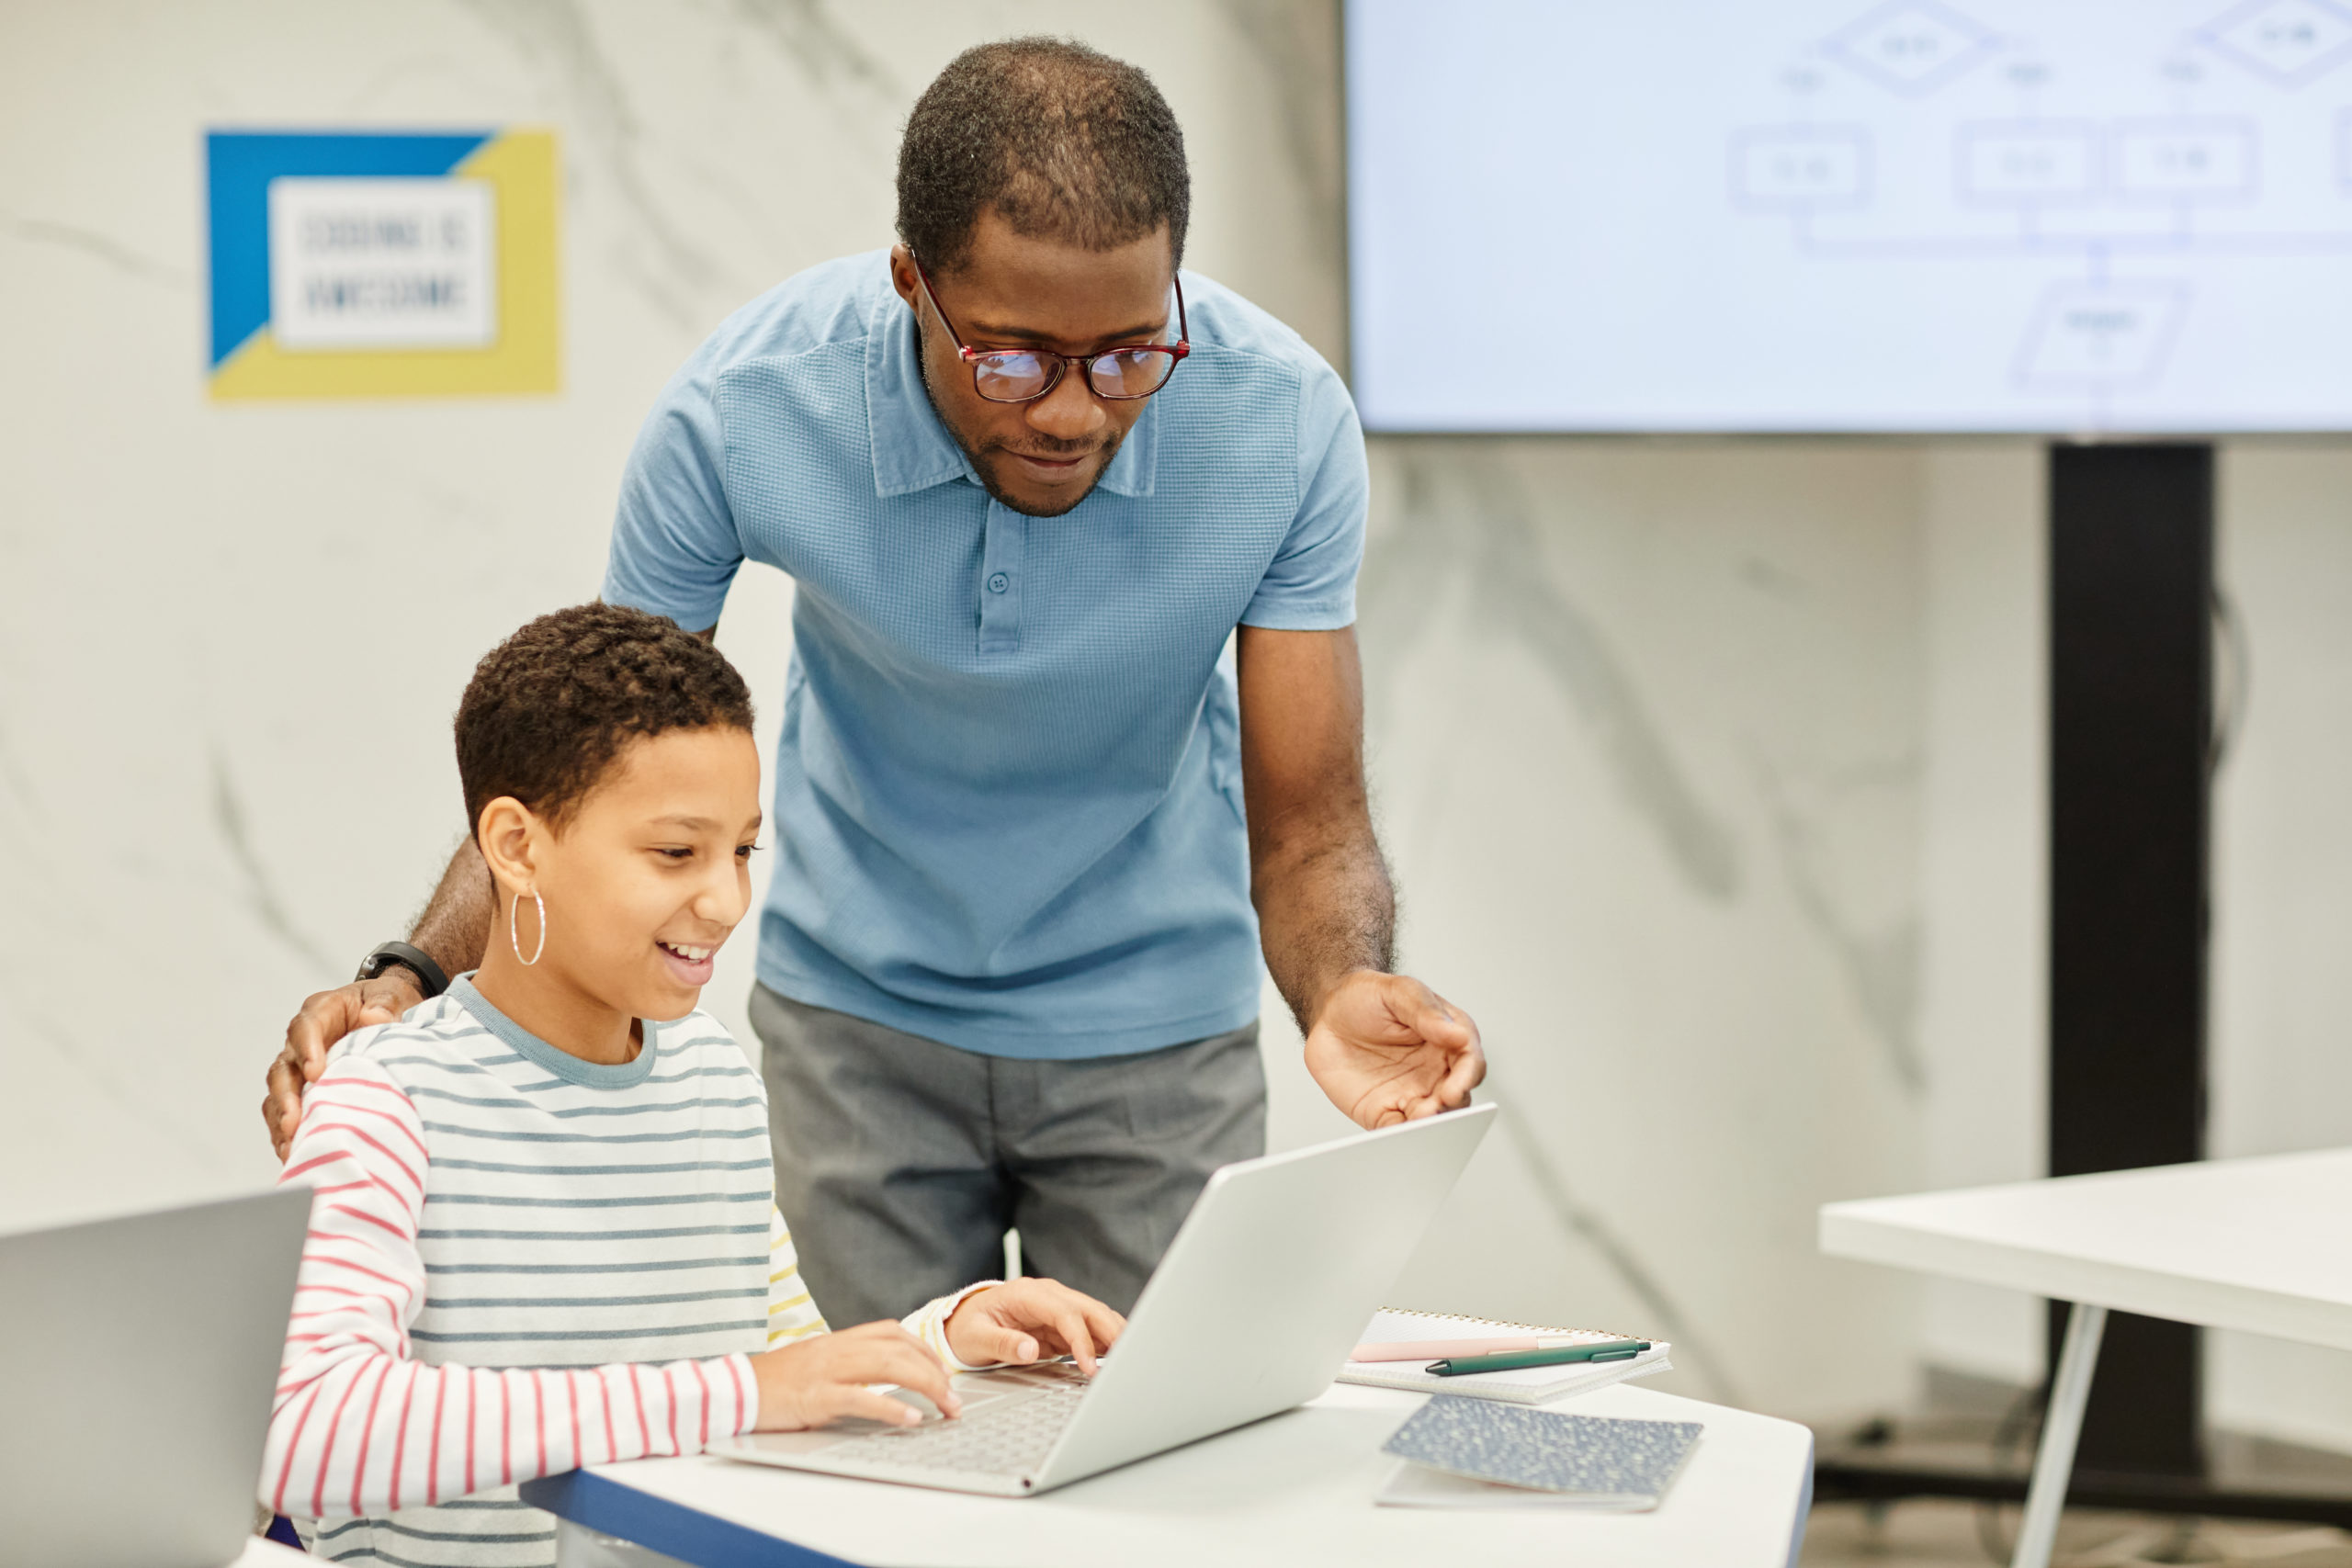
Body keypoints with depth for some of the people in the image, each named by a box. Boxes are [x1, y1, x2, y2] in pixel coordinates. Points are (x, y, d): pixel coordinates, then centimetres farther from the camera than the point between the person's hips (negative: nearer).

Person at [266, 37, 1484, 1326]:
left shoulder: (1284, 422, -25)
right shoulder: (740, 415, -26)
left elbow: (1307, 829, -18)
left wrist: (1342, 991, -40)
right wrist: (411, 982, -30)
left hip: (1156, 1026, 1)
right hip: (861, 1015, 0)